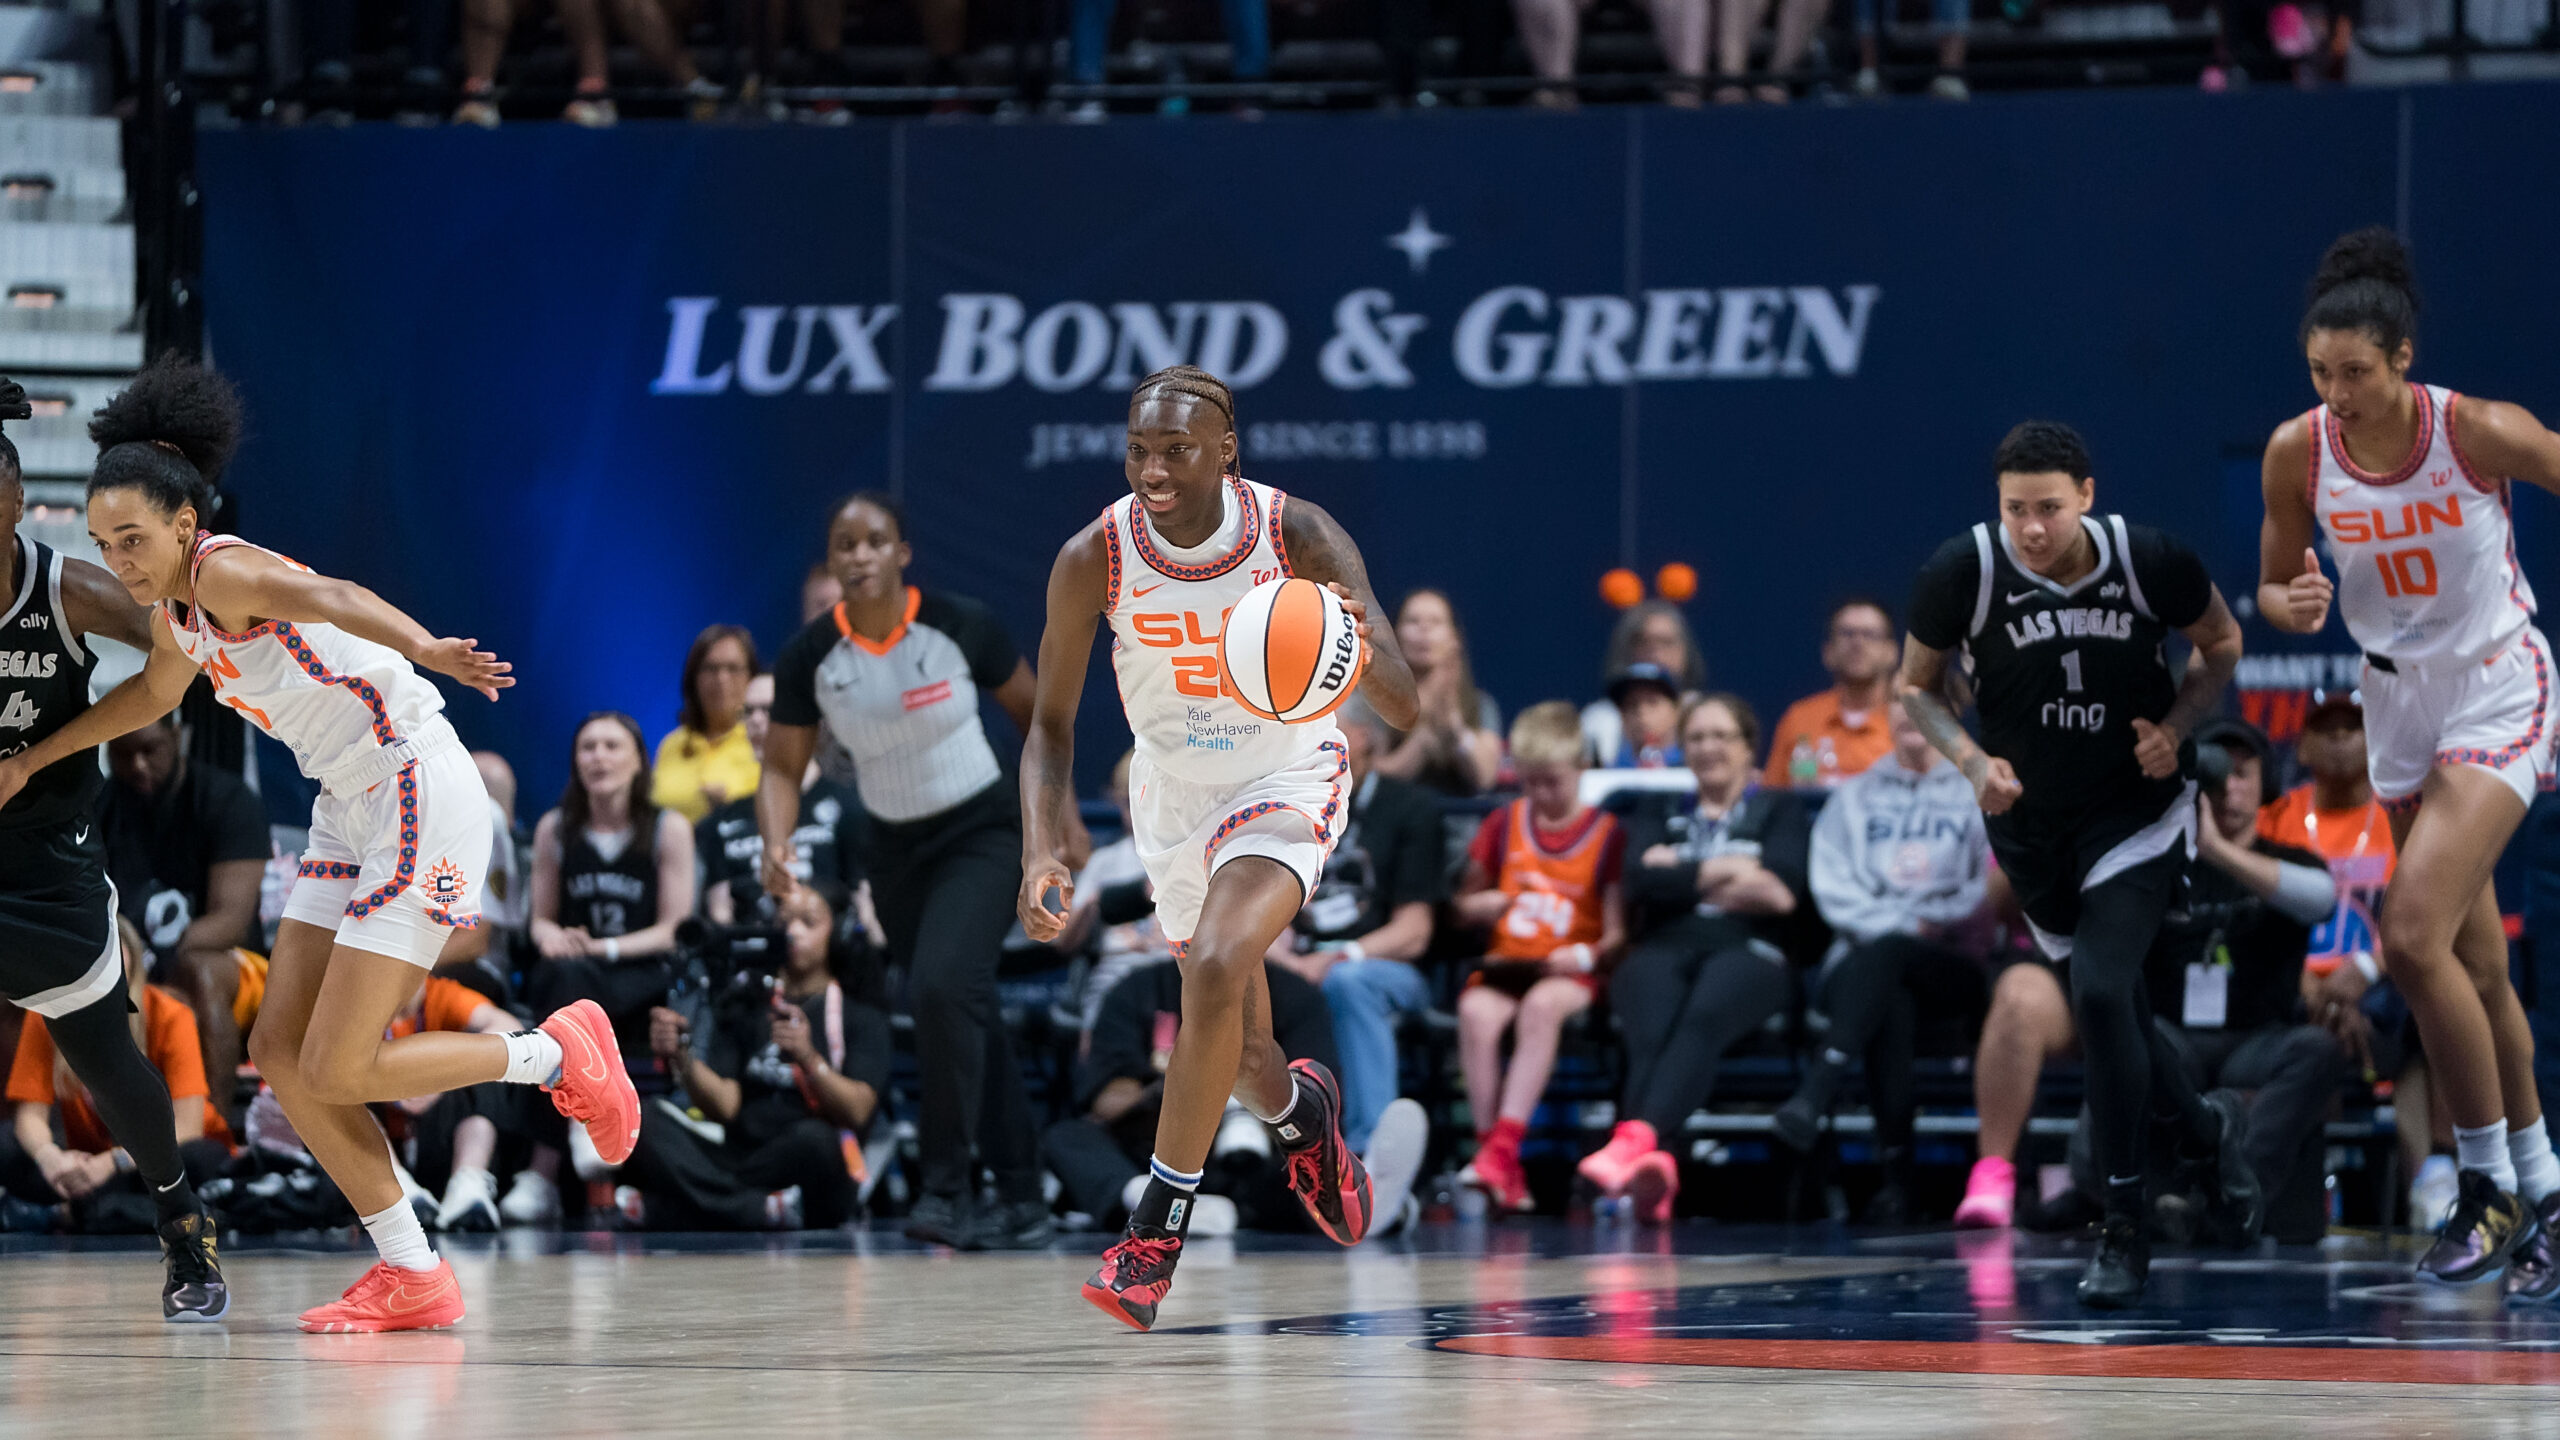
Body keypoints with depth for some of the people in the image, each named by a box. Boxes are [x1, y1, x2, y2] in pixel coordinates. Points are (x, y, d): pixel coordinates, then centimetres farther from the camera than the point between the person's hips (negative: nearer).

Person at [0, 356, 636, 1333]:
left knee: (337, 1072, -12)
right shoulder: (176, 607, 9)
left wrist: (419, 646, -61)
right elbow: (155, 693, 33)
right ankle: (412, 1278, 10)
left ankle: (557, 1054, 7)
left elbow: (330, 598, -41)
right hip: (351, 814, 10)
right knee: (279, 1051, 4)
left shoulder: (227, 572, -18)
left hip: (422, 799, -10)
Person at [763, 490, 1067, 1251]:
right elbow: (782, 768, -2)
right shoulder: (808, 658, -11)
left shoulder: (963, 625, -16)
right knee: (967, 1017, 11)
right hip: (896, 848, 4)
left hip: (982, 833, -4)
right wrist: (776, 846, -20)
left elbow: (1034, 712, -1)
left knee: (943, 985, -25)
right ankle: (1021, 1198, 24)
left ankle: (949, 1187, -18)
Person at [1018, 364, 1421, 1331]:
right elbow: (1051, 727, -9)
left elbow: (1407, 715, -24)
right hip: (1174, 793, 3)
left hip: (1288, 778, -3)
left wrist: (1364, 657, -47)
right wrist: (1041, 854, -26)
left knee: (1217, 967, -29)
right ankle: (1298, 1110, 51)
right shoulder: (1095, 559, -20)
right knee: (1237, 1051, 12)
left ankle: (1155, 1231, -19)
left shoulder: (1300, 538, -24)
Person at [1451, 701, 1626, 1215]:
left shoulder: (1608, 834, 6)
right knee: (1476, 1012, -32)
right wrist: (1489, 904, 0)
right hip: (1505, 963, 3)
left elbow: (1617, 931, 0)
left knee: (1541, 1006, -38)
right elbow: (1461, 908, 22)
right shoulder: (1504, 825, 16)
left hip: (1568, 973, -3)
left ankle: (1502, 1148, -42)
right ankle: (1504, 1172, -34)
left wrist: (1587, 956, -20)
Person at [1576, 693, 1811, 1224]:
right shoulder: (1657, 811, 30)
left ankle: (1635, 1138, -63)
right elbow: (1641, 883, 9)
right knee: (1651, 1029, -36)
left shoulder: (1780, 810, 24)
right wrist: (1723, 872, 1)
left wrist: (1681, 873, 6)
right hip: (1663, 949, 2)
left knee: (1704, 1017, -40)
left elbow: (1783, 884, 3)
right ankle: (1656, 1164, -59)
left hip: (1747, 949, -2)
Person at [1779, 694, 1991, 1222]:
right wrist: (1902, 922, -9)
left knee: (1886, 954, -37)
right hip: (1861, 957, 2)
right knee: (1891, 1005, -36)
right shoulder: (1854, 797, 23)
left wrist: (1929, 921, -12)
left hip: (1952, 969, -2)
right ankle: (1895, 1172, -46)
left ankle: (1815, 1093, -55)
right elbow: (1832, 886, 7)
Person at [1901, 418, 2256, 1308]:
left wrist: (2175, 727, -15)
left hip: (2138, 810, -3)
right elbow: (1916, 685, -2)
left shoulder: (2150, 560, -19)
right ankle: (2202, 1130, 48)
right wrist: (1972, 760, -19)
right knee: (2108, 1006, 16)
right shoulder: (1962, 573, -19)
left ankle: (2126, 1228, -8)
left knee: (2102, 994, -20)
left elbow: (2222, 645, 1)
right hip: (2032, 822, 3)